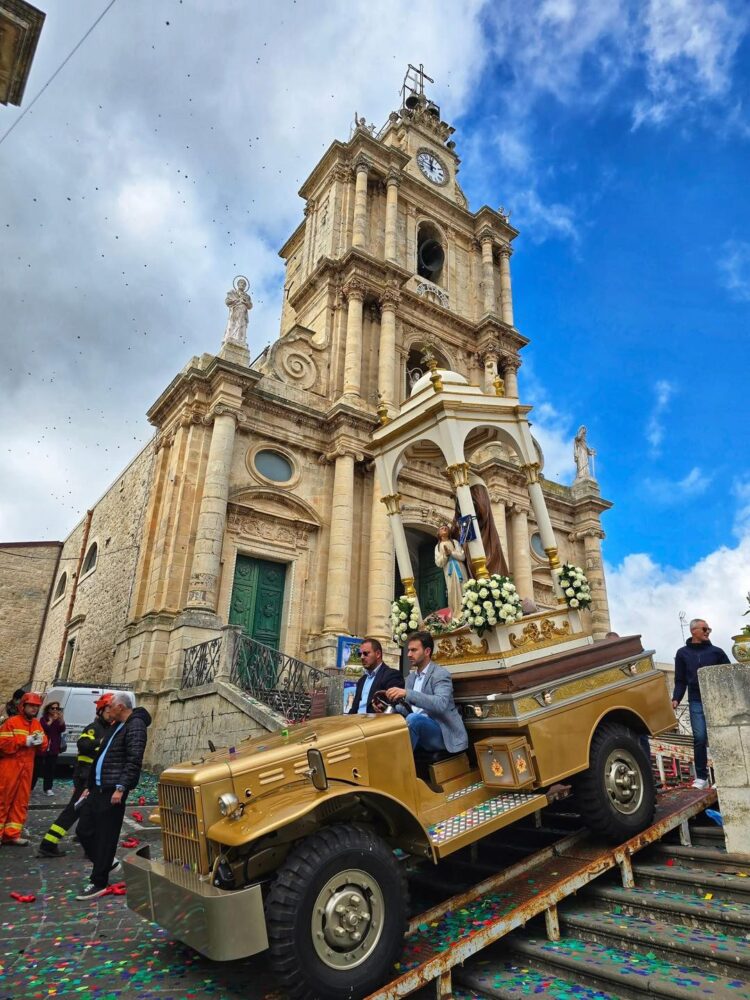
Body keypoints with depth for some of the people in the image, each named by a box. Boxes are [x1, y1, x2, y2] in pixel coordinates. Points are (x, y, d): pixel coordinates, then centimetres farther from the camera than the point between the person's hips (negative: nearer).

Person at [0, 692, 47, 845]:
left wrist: (41, 740, -8)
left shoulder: (37, 724, 13)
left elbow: (44, 745, 15)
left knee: (21, 800, 8)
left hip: (27, 767, 7)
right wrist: (24, 741, -19)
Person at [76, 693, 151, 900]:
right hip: (98, 788, 9)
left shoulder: (135, 725, -13)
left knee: (106, 836, -1)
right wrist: (90, 786, 21)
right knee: (85, 831, 13)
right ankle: (106, 863, 31)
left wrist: (120, 787, -24)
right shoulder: (117, 726, 18)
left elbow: (134, 760, -20)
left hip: (113, 790, -9)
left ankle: (99, 883, 12)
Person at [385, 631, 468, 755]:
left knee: (413, 718, -32)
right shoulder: (411, 677, 15)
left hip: (441, 733, -6)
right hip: (419, 731, 6)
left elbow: (441, 704, -27)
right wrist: (390, 705, -10)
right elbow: (406, 709, 12)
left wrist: (407, 693, -35)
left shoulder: (441, 674, -9)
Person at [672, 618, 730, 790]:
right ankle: (701, 777, 3)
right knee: (699, 738, -5)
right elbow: (680, 680, 9)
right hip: (696, 702, 0)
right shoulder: (682, 653, 9)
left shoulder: (716, 651, 8)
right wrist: (676, 699, -3)